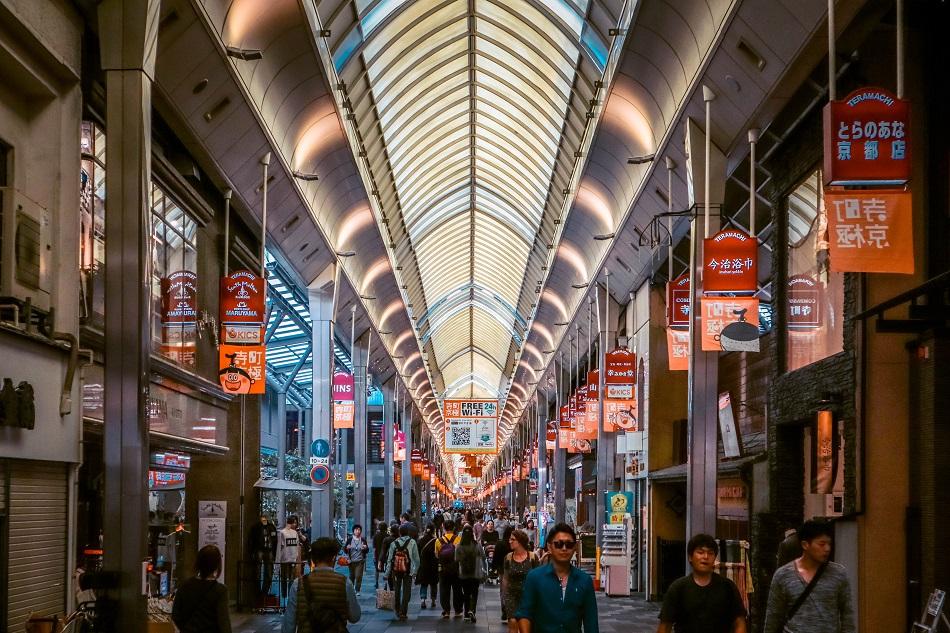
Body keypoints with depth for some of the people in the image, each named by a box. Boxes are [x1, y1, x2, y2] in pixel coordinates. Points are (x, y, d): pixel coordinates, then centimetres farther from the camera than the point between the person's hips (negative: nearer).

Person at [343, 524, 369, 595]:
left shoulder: (363, 539, 0)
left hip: (360, 561, -1)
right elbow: (345, 550, 3)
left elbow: (367, 550, 6)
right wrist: (347, 548, -20)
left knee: (358, 576, -9)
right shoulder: (350, 539, 0)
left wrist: (365, 548, -16)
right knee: (351, 576, 11)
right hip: (351, 561, 1)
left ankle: (358, 590, 1)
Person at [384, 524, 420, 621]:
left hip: (396, 571, 2)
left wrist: (387, 573, 5)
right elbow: (416, 558, -7)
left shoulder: (394, 543, 0)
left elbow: (389, 559, 1)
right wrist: (415, 571, 0)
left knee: (397, 591, 17)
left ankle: (398, 611, 26)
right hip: (407, 572, -2)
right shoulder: (412, 542, -5)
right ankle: (403, 613, -4)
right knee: (406, 591, 2)